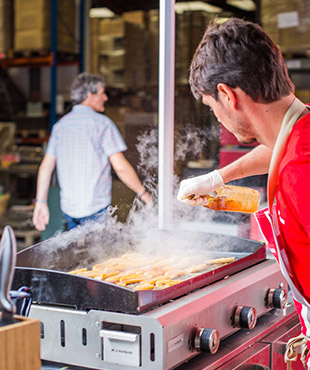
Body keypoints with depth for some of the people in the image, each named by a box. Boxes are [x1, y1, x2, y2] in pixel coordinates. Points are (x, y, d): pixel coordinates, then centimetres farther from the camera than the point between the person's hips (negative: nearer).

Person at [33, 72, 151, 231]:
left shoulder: (60, 125, 9)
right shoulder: (101, 123, -8)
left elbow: (46, 167, 7)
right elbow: (120, 166, -14)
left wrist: (41, 203, 11)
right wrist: (143, 194, -4)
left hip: (68, 208, 6)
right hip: (96, 209, -6)